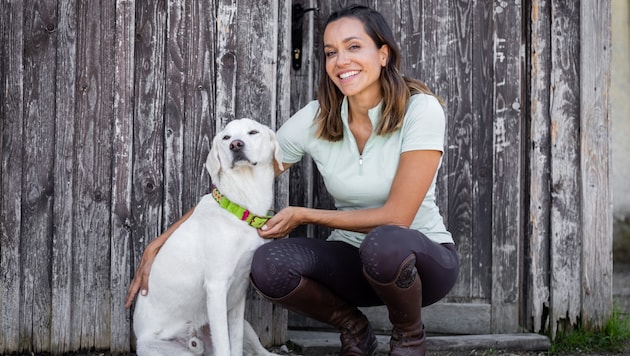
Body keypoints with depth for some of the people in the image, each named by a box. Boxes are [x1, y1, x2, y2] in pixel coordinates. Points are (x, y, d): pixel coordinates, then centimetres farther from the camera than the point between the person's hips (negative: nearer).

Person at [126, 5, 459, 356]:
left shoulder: (420, 109, -18)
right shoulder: (315, 119, -7)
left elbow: (397, 216, -21)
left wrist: (304, 215, -16)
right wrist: (158, 245, -8)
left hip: (424, 257, -3)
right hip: (353, 258, 3)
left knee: (386, 243, -39)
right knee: (268, 264, -27)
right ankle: (353, 328, 4)